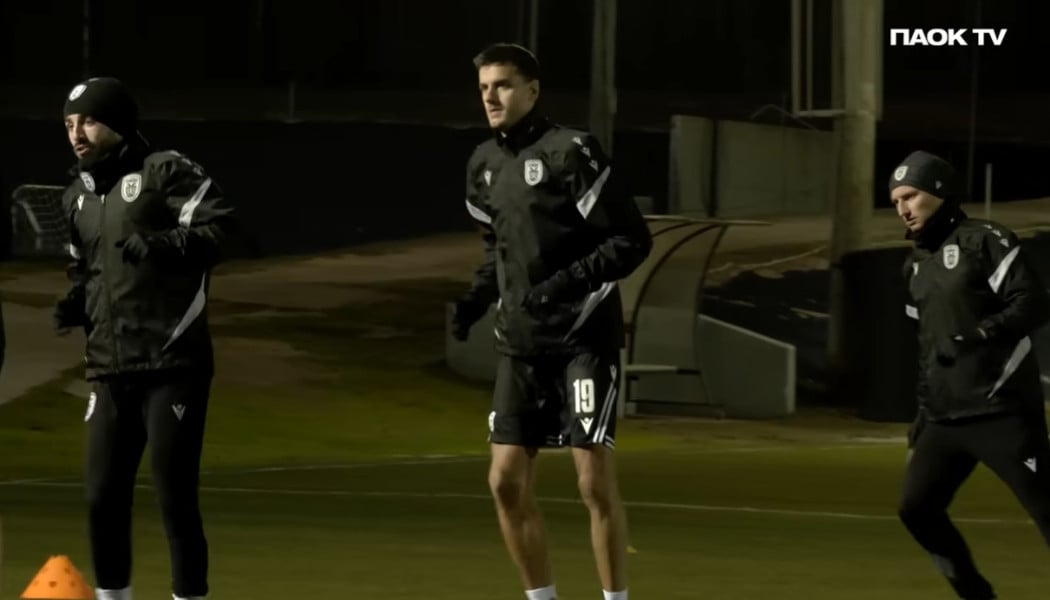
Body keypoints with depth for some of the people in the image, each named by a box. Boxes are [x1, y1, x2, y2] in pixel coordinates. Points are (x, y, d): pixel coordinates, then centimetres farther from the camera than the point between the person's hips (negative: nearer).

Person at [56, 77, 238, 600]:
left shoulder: (165, 172, -5)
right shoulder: (78, 198, 18)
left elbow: (218, 228, -15)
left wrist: (164, 246, -28)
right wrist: (74, 306, 9)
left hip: (172, 365, -7)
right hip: (110, 371, 7)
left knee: (175, 498, -6)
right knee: (103, 497, 6)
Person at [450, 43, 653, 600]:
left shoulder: (571, 152, -12)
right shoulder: (483, 164, 10)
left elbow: (632, 239, -13)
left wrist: (570, 281, -23)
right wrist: (475, 299, 7)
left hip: (585, 336, -7)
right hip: (520, 343, 7)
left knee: (595, 481, -9)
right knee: (507, 481, 3)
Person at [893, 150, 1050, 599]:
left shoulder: (984, 241, -7)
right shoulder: (917, 264, 17)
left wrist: (980, 336, -26)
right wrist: (925, 407, 22)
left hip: (1003, 413, -8)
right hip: (945, 418, 8)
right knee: (917, 508, 1)